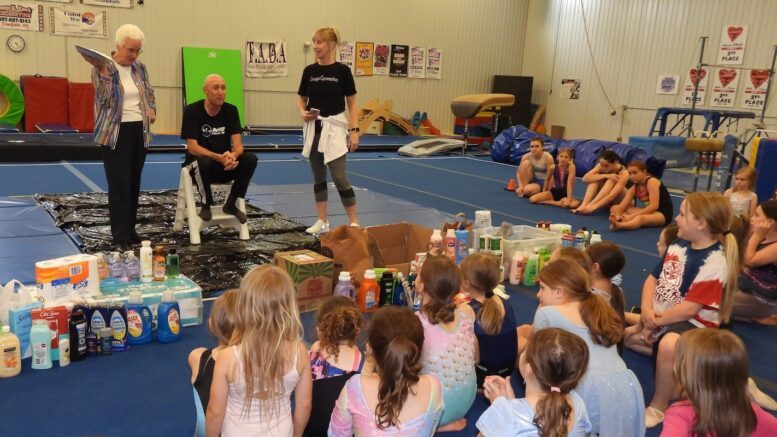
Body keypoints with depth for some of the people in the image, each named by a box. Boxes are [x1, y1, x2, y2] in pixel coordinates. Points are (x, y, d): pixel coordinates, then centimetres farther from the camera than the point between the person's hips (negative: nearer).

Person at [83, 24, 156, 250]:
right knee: (119, 185, -7)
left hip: (139, 131, 6)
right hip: (116, 132, -5)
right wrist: (103, 73, -27)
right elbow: (105, 100, -17)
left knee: (134, 183, 10)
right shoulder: (103, 67, -7)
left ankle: (130, 229, 21)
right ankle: (120, 235, 0)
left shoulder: (140, 68, 9)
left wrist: (152, 110, 5)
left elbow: (149, 93, 23)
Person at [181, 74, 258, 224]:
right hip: (200, 164, -3)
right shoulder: (192, 111, -13)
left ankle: (231, 204, -6)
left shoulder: (231, 110, -3)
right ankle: (206, 205, -10)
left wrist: (232, 156, -35)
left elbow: (238, 144, -10)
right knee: (203, 162, -38)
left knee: (251, 159, -23)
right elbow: (192, 147, -20)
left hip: (225, 165, 4)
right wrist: (219, 158, -36)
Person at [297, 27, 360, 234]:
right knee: (318, 176, 11)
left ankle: (354, 222, 5)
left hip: (334, 127, -4)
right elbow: (302, 98, 13)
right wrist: (303, 113, -9)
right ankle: (322, 221, 21)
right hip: (314, 128, 5)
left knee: (339, 177, -8)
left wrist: (354, 130, -10)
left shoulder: (342, 70, -7)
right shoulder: (309, 71, 3)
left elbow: (352, 103, -4)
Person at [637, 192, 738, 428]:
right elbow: (653, 278, 7)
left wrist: (656, 321, -15)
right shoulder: (678, 245, 5)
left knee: (669, 345, -38)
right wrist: (647, 310, -10)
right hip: (658, 316, 9)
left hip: (693, 324, -9)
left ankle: (658, 406, -19)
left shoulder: (714, 262, -19)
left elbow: (690, 308, -22)